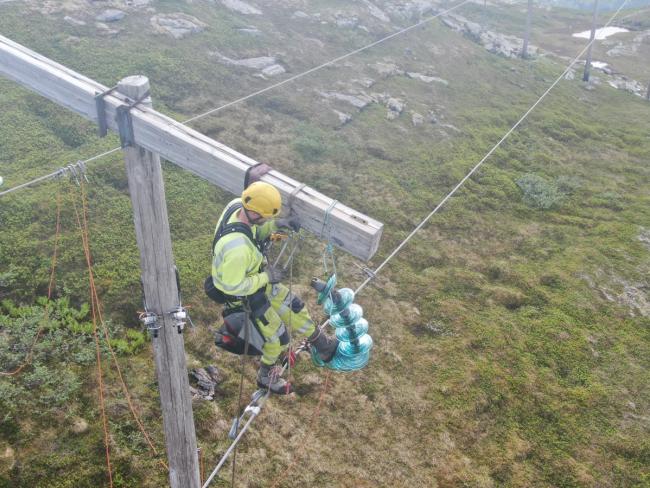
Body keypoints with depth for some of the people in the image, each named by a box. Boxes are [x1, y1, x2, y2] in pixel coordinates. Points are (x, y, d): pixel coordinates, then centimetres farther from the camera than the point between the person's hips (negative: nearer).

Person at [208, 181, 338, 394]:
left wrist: (275, 224, -18)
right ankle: (266, 376, 39)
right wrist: (267, 277, -22)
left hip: (258, 278, 8)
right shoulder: (237, 248, -45)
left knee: (293, 306, 19)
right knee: (278, 337, 11)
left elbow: (256, 231, 0)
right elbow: (233, 286, -32)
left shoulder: (237, 205, -21)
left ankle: (323, 346, 41)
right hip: (243, 295, -8)